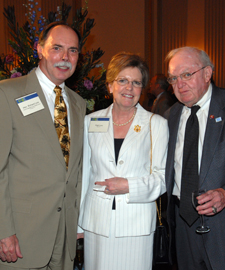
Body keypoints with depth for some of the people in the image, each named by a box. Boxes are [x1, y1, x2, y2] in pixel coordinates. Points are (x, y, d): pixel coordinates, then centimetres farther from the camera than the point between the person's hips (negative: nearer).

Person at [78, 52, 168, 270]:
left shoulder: (157, 124, 2)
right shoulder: (90, 122, 6)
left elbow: (163, 177, 1)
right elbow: (84, 174, 10)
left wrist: (130, 186, -15)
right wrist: (77, 224, 11)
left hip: (136, 223, -1)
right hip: (96, 221, 2)